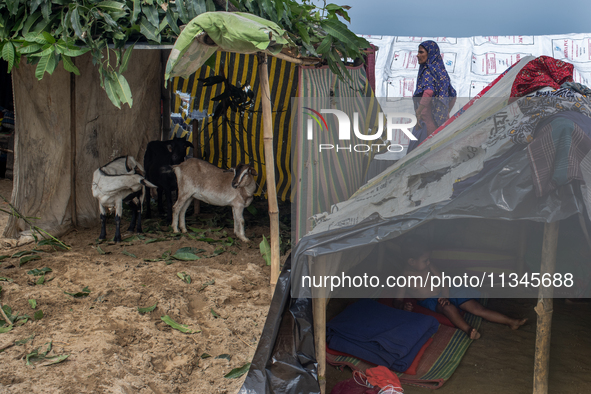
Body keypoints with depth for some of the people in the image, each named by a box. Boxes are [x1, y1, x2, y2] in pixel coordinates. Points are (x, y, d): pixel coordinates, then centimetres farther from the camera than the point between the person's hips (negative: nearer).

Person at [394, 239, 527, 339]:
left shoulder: (428, 268, 4)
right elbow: (398, 301, -13)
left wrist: (445, 296, -12)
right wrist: (404, 307, -36)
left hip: (444, 294, 5)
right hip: (429, 301, -5)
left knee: (476, 307, -6)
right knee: (449, 307, -40)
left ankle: (510, 322, -6)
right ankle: (467, 329, -58)